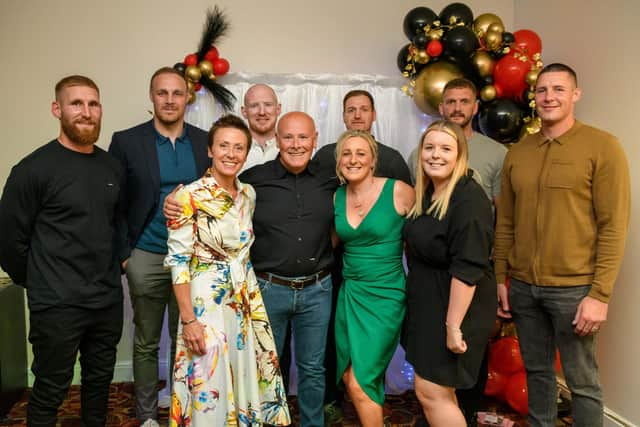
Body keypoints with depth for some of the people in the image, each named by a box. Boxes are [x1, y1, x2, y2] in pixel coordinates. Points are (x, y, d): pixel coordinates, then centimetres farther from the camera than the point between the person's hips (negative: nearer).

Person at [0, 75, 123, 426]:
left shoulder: (112, 167, 6)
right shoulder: (34, 169, -11)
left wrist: (111, 269, 12)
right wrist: (37, 282, 2)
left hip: (108, 300, 5)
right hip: (57, 305, -5)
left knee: (100, 380, 19)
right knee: (50, 391, 10)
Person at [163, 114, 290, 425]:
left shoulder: (249, 194, 5)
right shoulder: (190, 197, -13)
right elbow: (178, 261, -13)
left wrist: (248, 293, 13)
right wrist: (188, 319, -17)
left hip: (247, 300, 6)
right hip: (206, 303, -5)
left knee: (248, 380, 14)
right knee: (209, 390, 4)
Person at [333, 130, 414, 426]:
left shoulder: (398, 191, -13)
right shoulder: (337, 198, 3)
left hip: (385, 294, -5)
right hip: (349, 293, 5)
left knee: (360, 382, -3)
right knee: (348, 377, 14)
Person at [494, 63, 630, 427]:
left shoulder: (603, 146, -6)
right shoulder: (518, 153, 8)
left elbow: (614, 226, -10)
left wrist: (600, 294, -13)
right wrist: (500, 278, 8)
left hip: (574, 288, -4)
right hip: (523, 286, 5)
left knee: (582, 382, 7)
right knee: (537, 371, 17)